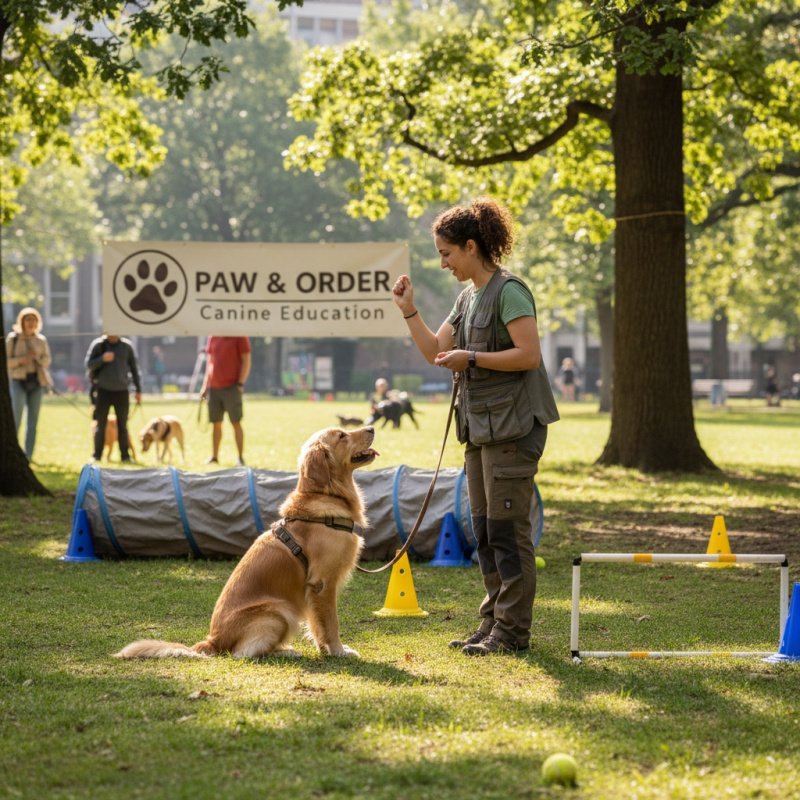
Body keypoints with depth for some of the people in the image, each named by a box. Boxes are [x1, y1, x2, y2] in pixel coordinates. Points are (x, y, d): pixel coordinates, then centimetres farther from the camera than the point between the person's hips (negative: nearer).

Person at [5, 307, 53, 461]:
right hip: (18, 381, -4)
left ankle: (28, 455, 7)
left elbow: (48, 361, 11)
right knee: (15, 419, -13)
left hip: (36, 382, 4)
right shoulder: (13, 338, 0)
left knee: (33, 422, 3)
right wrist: (20, 360, -17)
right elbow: (6, 360, -1)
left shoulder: (41, 340, 10)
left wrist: (37, 357, -9)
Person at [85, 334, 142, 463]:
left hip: (121, 391, 1)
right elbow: (88, 364, -3)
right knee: (100, 425, 1)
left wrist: (138, 390, 7)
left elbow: (134, 368, 9)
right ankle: (97, 456, 6)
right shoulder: (98, 345, 0)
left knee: (122, 425, 4)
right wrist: (102, 359, -21)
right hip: (103, 390, -1)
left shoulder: (127, 346, 3)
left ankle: (125, 456, 8)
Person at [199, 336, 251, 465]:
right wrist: (205, 385, 12)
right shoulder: (213, 338, 11)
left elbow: (246, 361, -5)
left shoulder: (240, 337, -3)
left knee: (236, 422, -3)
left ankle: (241, 458, 0)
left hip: (232, 387, -5)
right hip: (213, 387, 5)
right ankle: (214, 457, 14)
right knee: (216, 423, 8)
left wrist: (240, 383, -12)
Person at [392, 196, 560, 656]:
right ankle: (494, 624, 18)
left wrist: (471, 358, -17)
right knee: (484, 529, 12)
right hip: (481, 427, 10)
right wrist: (409, 311, 7)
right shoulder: (469, 298, 16)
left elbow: (529, 355, -19)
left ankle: (513, 631, -3)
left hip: (513, 425, -10)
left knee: (507, 528, -7)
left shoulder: (509, 291, -12)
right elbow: (435, 350, 19)